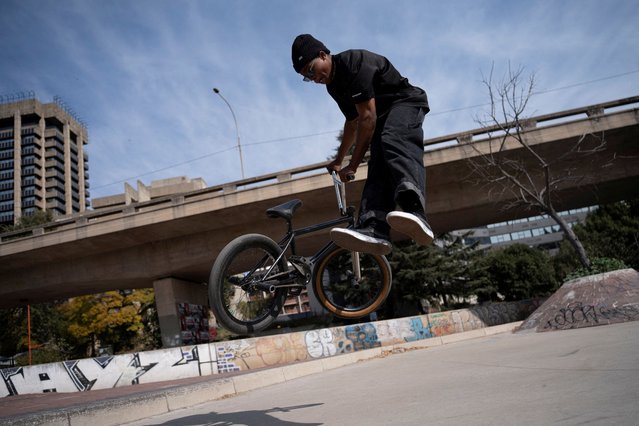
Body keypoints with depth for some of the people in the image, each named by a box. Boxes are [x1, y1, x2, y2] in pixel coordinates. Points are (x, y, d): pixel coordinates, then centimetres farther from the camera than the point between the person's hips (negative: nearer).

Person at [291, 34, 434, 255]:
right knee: (378, 166, -17)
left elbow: (368, 117, -25)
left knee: (395, 142, -38)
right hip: (384, 115, 8)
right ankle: (374, 232, -39)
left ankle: (415, 214, -61)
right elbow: (353, 122, 25)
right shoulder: (333, 85, 11)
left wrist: (353, 165, -22)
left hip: (407, 102, -8)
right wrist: (339, 160, 34)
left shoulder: (354, 63, -19)